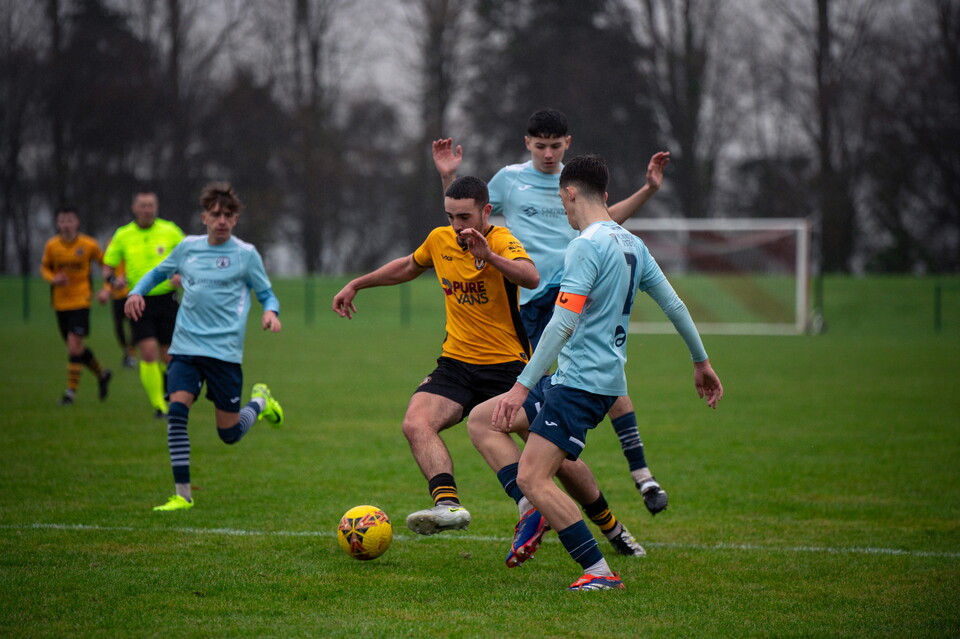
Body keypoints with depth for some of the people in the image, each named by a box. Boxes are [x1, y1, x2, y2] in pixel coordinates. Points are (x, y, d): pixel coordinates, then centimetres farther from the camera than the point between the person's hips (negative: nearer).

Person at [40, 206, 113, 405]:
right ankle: (101, 373, 36)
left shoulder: (89, 245, -7)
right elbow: (44, 267, 10)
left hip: (81, 301, -4)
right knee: (75, 347, 11)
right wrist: (53, 279, -11)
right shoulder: (51, 245, -2)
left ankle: (71, 391, -5)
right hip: (60, 302, 4)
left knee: (74, 345, -14)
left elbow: (104, 263, 7)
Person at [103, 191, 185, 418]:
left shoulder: (170, 231, 1)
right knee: (148, 353, -15)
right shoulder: (122, 235, 2)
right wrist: (113, 280, -13)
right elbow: (107, 267, 9)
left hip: (166, 299, 0)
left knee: (167, 356, 2)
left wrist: (182, 275, -13)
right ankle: (159, 406, -6)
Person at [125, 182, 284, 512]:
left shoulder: (246, 254, 0)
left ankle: (260, 400, 36)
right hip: (185, 348, 3)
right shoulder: (188, 247, 9)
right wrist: (137, 292, 5)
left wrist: (271, 311, -17)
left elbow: (266, 294, 6)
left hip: (224, 351, -3)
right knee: (177, 410, -18)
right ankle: (182, 494, -11)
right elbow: (158, 273, 25)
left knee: (229, 433, 2)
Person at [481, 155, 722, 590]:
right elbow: (674, 305, 17)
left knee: (533, 478, -13)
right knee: (483, 423, 14)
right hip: (606, 379, 10)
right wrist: (701, 362, 29)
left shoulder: (587, 246, -15)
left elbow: (563, 324, -22)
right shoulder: (631, 244, 12)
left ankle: (600, 572, -14)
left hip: (581, 384, -10)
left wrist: (522, 386, -23)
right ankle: (535, 509, 2)